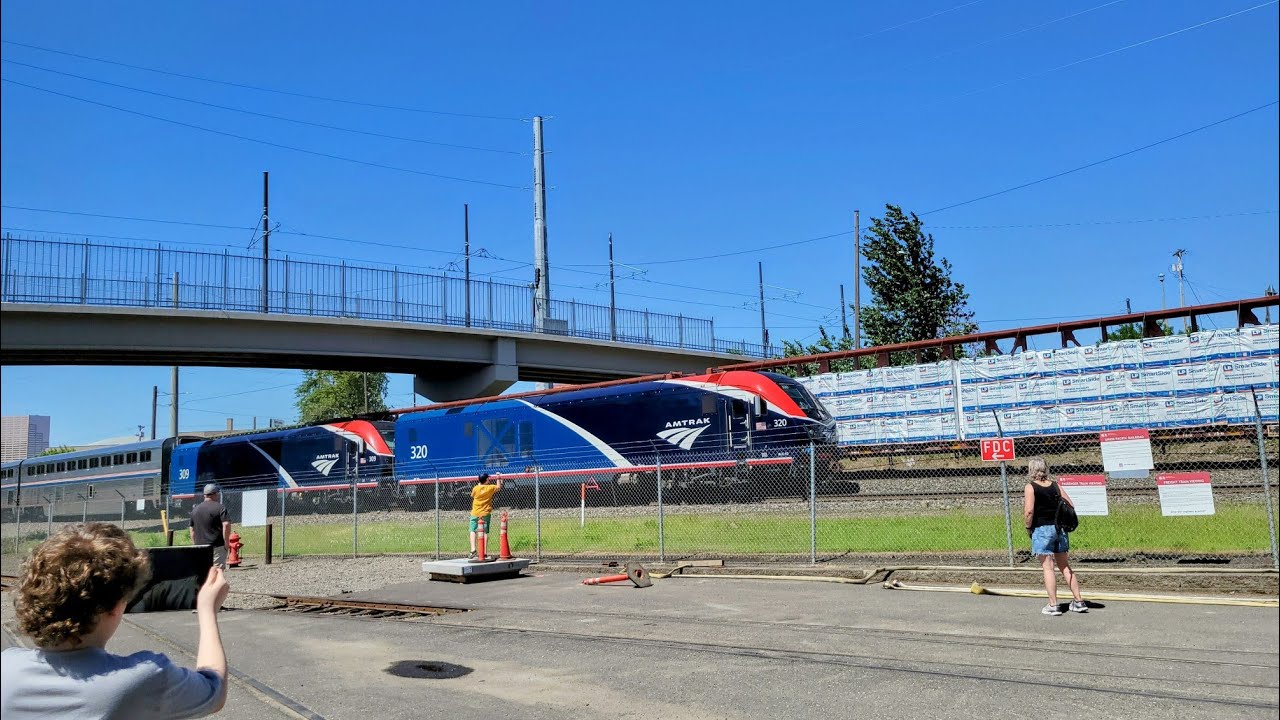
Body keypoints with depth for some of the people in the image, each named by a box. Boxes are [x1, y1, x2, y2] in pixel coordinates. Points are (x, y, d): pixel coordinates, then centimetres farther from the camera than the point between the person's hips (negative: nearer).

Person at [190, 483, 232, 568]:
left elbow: (192, 530, 17)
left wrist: (195, 545, 22)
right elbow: (226, 525, -17)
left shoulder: (195, 509, 14)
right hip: (217, 547, -6)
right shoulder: (220, 507, -6)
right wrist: (226, 542, -11)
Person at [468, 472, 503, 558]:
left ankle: (473, 549, -9)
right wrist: (498, 479, 26)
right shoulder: (490, 488, -6)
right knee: (485, 533, 3)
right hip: (486, 513, 0)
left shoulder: (475, 488, -7)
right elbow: (499, 487, 13)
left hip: (475, 513, 0)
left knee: (473, 531, 7)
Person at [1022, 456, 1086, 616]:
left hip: (1041, 530, -5)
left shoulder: (1030, 487, -9)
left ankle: (1053, 605, 2)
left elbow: (1029, 511, -19)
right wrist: (1061, 522, 12)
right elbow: (1070, 506, 4)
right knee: (1065, 566, 15)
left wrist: (1028, 527, -5)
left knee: (1047, 567, 0)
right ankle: (1079, 601, 18)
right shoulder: (1055, 485, 6)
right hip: (1059, 529, 5)